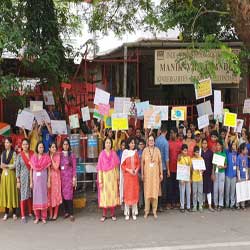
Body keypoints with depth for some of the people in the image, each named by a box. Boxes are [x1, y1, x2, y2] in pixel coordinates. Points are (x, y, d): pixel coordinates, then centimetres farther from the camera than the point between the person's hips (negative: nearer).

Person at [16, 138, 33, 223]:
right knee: (23, 195, -1)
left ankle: (30, 213, 22)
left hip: (32, 176, 2)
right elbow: (17, 168, -3)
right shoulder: (19, 156, -3)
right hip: (23, 177, -2)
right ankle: (23, 216, 3)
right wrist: (18, 181, -5)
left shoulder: (32, 154, 2)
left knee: (30, 195, 9)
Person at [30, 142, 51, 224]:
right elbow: (31, 170, 6)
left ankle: (44, 217, 7)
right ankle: (37, 217, 10)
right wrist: (31, 182, 2)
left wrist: (48, 181, -3)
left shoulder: (46, 157, -1)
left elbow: (49, 170, 1)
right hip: (36, 179, 1)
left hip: (44, 178, -1)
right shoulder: (33, 157, 3)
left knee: (44, 196, 1)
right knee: (36, 196, 3)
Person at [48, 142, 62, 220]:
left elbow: (56, 167, -13)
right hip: (49, 176, 2)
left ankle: (55, 214, 11)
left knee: (56, 194, 1)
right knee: (49, 194, 5)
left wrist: (52, 158, -12)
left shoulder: (57, 156, -3)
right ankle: (50, 213, 15)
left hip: (56, 176, -2)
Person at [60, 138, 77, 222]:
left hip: (69, 176, -3)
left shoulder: (72, 155, -1)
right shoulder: (59, 155, 7)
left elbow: (74, 167, -2)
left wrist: (74, 178, -7)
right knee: (63, 194, 5)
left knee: (69, 195, -7)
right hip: (61, 176, 3)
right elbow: (57, 166, 8)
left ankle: (71, 214, -4)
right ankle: (66, 212, 15)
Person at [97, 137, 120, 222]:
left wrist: (117, 177, 2)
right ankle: (104, 215, 8)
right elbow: (99, 168, -3)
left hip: (113, 176, 2)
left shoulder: (114, 153, 3)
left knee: (113, 194, 3)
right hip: (104, 176, -1)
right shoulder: (102, 154, -3)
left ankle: (113, 214, 11)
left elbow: (116, 166, 7)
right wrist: (100, 181, -8)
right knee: (104, 195, 1)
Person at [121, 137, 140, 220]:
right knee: (127, 192, -2)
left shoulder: (136, 152, 8)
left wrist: (136, 170, -8)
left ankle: (134, 212, 11)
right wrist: (129, 170, -15)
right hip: (127, 175, -3)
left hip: (135, 175, 3)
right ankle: (127, 213, 5)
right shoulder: (125, 152, -2)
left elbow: (138, 164, 9)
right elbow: (122, 165, -2)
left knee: (135, 192, 4)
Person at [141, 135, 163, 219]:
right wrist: (142, 174, -1)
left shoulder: (157, 150, 2)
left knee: (155, 191, 1)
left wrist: (161, 173, 3)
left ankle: (154, 211, 11)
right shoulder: (145, 150, 1)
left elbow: (160, 162, 5)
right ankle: (146, 211, 8)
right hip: (147, 173, -1)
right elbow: (142, 162, 3)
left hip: (155, 173, 1)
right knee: (147, 191, 0)